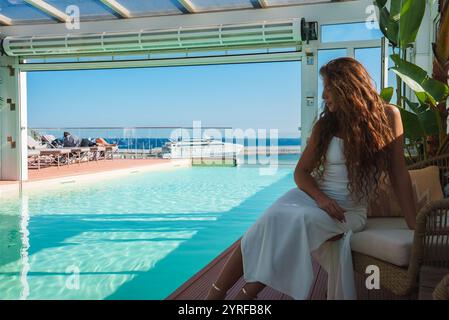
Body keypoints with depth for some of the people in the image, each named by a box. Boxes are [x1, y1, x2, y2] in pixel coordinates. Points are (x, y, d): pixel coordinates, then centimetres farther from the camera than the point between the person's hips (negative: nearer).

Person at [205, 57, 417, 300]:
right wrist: (321, 198, -15)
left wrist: (415, 226, -8)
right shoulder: (325, 124, 3)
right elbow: (301, 172, 5)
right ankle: (215, 294, -22)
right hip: (312, 196, 3)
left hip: (350, 210, -2)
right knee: (271, 221, -28)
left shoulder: (387, 116, -4)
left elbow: (398, 174, -4)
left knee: (297, 222, -34)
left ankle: (247, 293, -23)